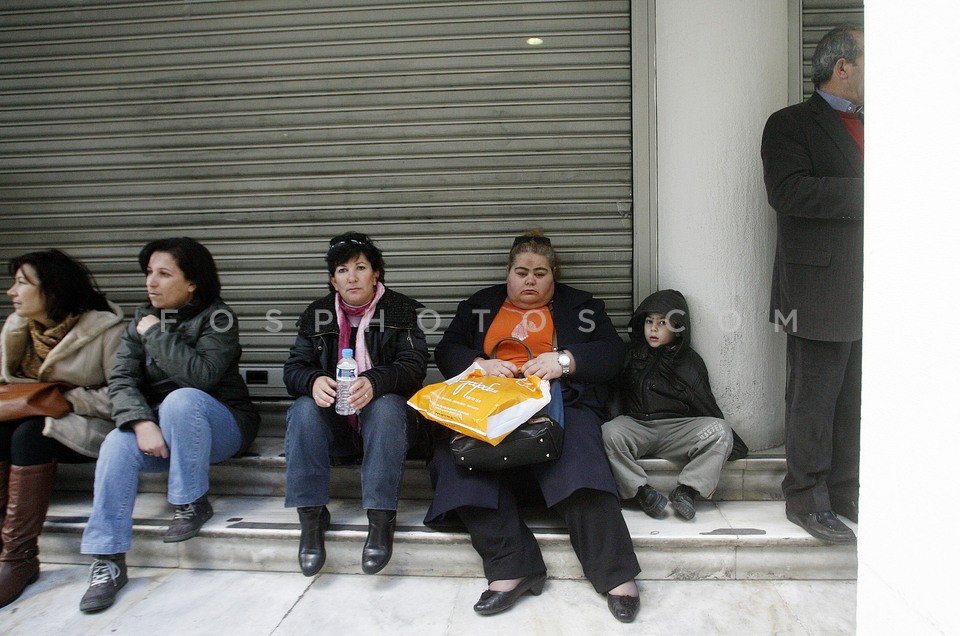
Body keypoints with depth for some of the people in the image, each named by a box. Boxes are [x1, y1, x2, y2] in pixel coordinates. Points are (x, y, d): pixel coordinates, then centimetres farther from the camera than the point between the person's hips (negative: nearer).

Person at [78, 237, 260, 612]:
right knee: (118, 444, -26)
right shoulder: (143, 318, 6)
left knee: (181, 399, -35)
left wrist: (155, 334, -19)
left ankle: (192, 504, -17)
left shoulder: (217, 317, -10)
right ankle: (108, 561, -19)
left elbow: (201, 375, -27)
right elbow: (121, 379, -6)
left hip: (220, 427, -4)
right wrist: (141, 422, -24)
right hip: (160, 426, 5)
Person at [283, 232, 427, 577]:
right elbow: (294, 368, 1)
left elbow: (414, 365, -12)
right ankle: (310, 516, -23)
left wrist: (374, 383, -33)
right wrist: (313, 381, -26)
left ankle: (381, 519, -32)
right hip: (333, 421, 2)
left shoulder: (401, 309, 0)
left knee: (387, 406, -34)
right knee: (304, 409, -28)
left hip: (380, 413, -2)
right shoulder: (317, 313, 7)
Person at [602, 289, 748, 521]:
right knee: (609, 433, -32)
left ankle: (686, 490, -26)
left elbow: (706, 408, 10)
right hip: (636, 425, 0)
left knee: (720, 431, -25)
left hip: (678, 428, 0)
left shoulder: (690, 362, 10)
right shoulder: (630, 355, 13)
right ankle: (640, 491, -26)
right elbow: (612, 396, 11)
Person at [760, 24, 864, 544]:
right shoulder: (791, 125, -3)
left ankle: (845, 491, 27)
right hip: (822, 291, -7)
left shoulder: (868, 126, 20)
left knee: (854, 400, 13)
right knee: (813, 402, 2)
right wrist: (869, 191, -18)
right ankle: (807, 499, 14)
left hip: (868, 292, 7)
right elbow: (787, 191, -20)